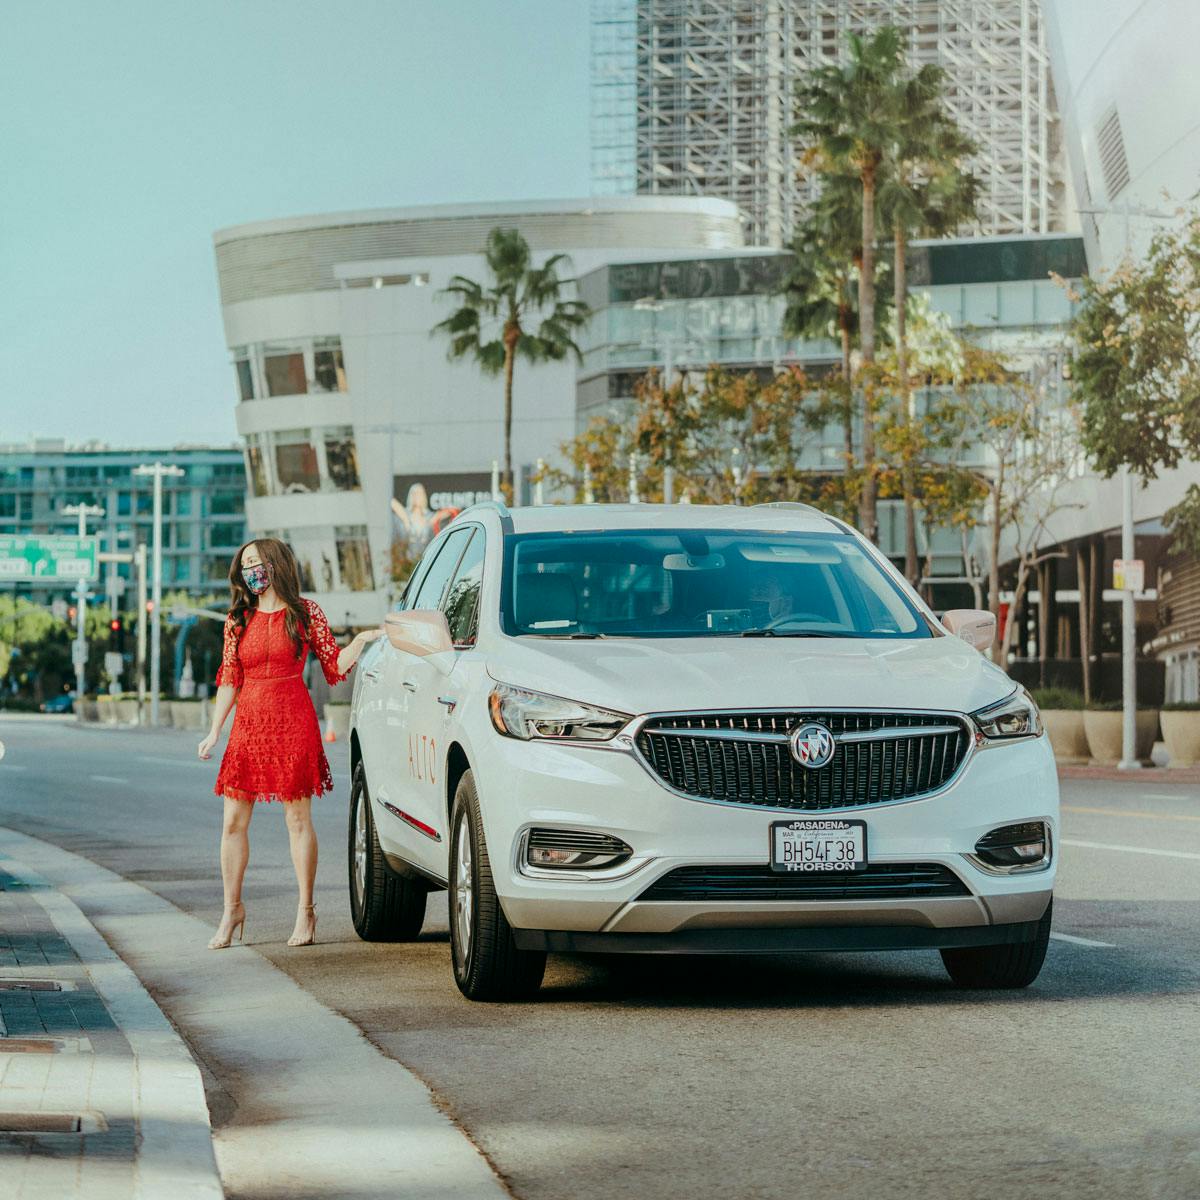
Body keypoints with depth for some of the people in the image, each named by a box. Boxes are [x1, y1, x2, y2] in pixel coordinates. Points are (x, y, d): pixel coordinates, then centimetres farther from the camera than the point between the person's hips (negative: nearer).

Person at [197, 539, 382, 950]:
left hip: (293, 723, -3)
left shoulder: (305, 613, 2)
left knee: (298, 819, -2)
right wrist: (214, 731, 7)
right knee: (234, 821, 1)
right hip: (248, 724, 4)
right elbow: (228, 680, 12)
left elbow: (334, 665, 4)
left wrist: (360, 641, -12)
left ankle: (306, 911, 5)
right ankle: (232, 909, 12)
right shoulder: (238, 620, 11)